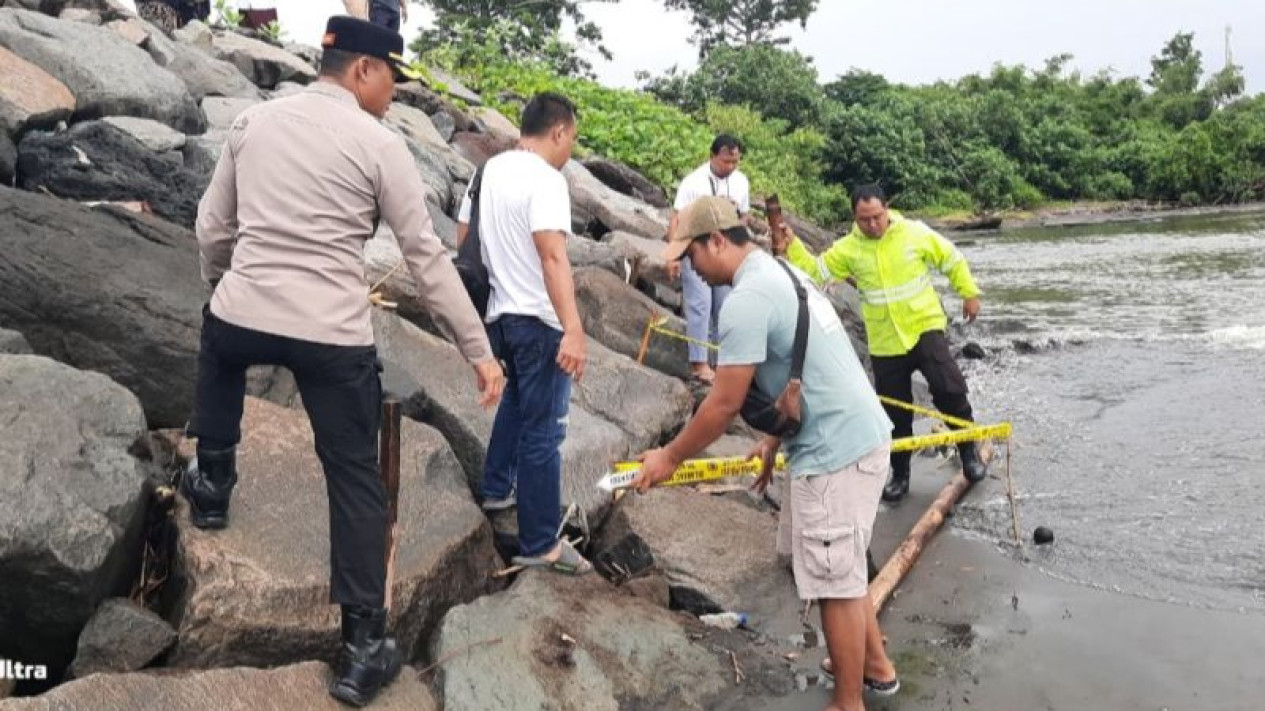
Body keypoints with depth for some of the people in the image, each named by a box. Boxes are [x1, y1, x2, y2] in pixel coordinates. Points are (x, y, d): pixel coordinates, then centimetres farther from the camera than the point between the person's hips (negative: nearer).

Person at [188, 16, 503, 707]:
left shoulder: (254, 120, 9)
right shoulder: (379, 144, -3)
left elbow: (212, 228, 16)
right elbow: (427, 256, -5)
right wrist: (479, 350, 0)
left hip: (241, 318, 4)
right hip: (333, 336, -4)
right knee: (355, 478, 9)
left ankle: (212, 485, 49)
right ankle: (363, 647, 13)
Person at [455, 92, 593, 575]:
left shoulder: (489, 170, 9)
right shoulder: (546, 179, -17)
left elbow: (462, 239, 15)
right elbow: (552, 255, -30)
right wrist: (574, 329, -37)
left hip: (499, 313, 9)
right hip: (539, 321, -9)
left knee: (515, 401, 30)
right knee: (543, 431, -2)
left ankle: (497, 489, 42)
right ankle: (540, 545, 6)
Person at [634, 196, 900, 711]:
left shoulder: (746, 299, -19)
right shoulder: (780, 271, 12)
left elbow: (724, 404, -17)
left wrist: (669, 458, -4)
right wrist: (774, 442, 25)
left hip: (835, 452, -10)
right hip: (857, 435, 11)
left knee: (834, 583, 3)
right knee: (842, 571, 24)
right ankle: (876, 666, 40)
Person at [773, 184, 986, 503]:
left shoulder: (915, 233, -6)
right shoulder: (848, 249, -2)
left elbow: (952, 260, 4)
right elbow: (816, 271, -3)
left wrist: (970, 294, 5)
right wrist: (791, 249, -17)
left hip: (925, 327, -2)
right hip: (885, 342, 2)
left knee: (949, 388, -18)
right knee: (895, 412, 8)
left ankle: (969, 450, 8)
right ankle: (900, 474, 25)